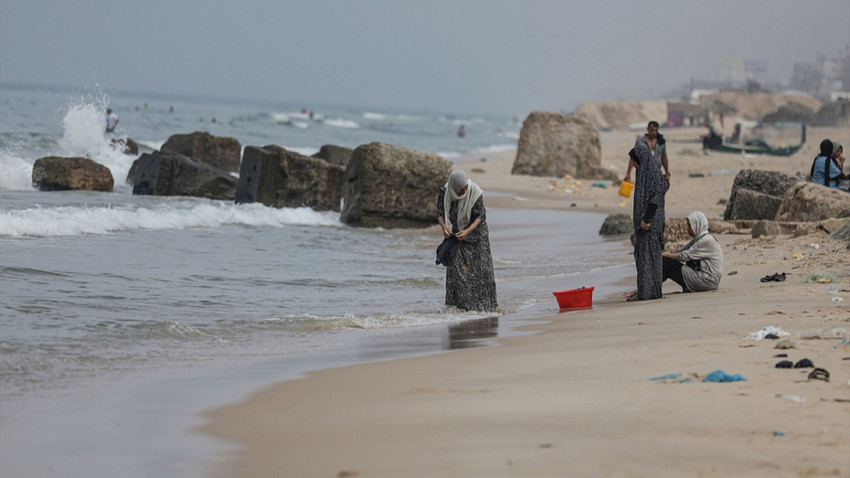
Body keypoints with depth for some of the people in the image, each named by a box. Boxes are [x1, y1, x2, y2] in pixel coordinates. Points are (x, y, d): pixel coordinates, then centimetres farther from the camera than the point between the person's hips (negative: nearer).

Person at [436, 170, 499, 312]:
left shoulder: (475, 193, -19)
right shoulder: (445, 193, -13)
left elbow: (481, 216, -15)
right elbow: (440, 213, -4)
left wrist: (467, 231, -28)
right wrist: (443, 227, -24)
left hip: (475, 232, -2)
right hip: (455, 234, 2)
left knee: (483, 266, -5)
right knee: (455, 268, -7)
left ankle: (491, 304, 2)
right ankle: (457, 305, 0)